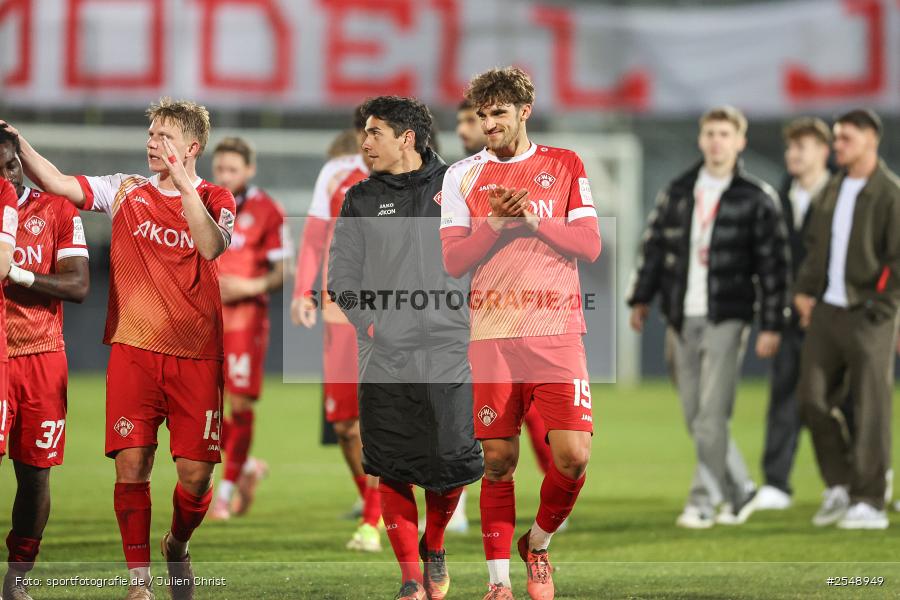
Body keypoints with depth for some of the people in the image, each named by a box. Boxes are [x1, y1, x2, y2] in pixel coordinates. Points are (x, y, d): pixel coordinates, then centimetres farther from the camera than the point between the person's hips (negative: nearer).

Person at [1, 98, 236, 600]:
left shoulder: (216, 199, 5)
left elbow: (212, 245, -16)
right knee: (132, 468, -8)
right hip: (134, 351, 1)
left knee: (196, 474, -2)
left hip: (196, 356, -1)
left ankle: (177, 547, 28)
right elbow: (57, 183, 0)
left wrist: (183, 183, -21)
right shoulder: (126, 191, 9)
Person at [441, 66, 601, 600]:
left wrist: (533, 219, -10)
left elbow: (590, 245, 2)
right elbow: (453, 260, 2)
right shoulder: (464, 175, 8)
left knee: (573, 455, -10)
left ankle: (539, 543, 16)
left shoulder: (565, 166, 9)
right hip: (491, 336, 0)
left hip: (557, 333, 0)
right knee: (498, 461, -1)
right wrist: (497, 221, -12)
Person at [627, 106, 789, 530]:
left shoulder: (757, 199, -2)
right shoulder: (677, 192, 11)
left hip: (727, 317, -5)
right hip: (683, 318, 5)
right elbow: (654, 245, 15)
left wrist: (771, 326, -7)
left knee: (711, 415, -10)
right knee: (694, 415, 6)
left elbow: (773, 264, -3)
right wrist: (641, 297, 7)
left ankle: (704, 501, -5)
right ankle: (739, 490, 21)